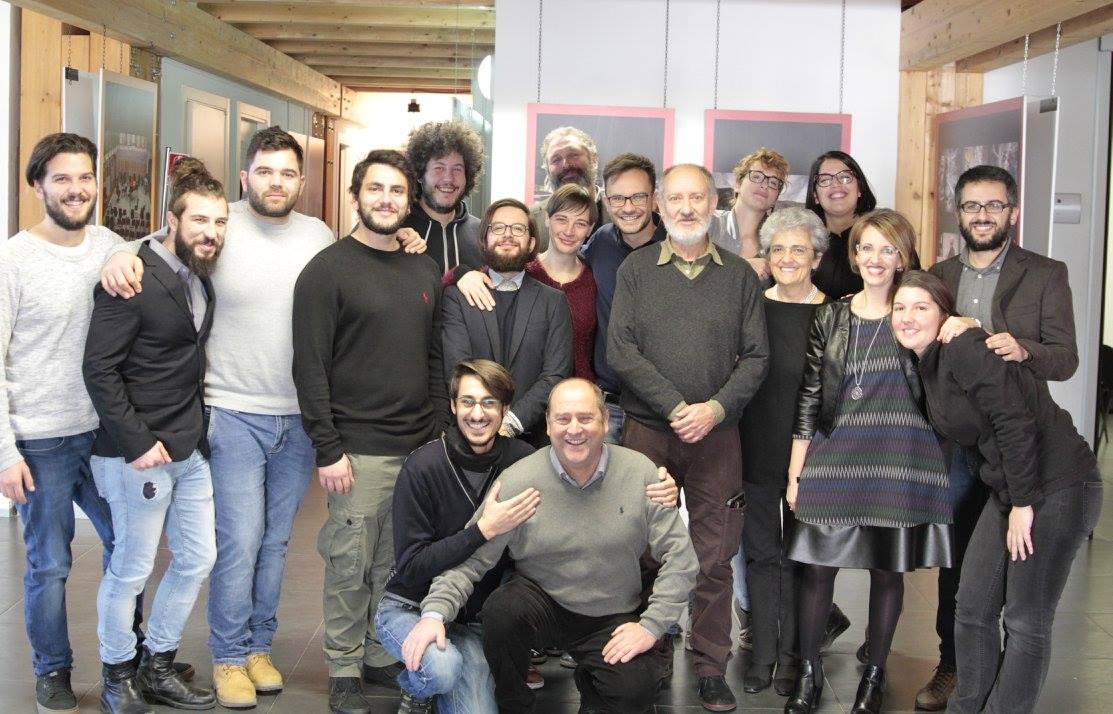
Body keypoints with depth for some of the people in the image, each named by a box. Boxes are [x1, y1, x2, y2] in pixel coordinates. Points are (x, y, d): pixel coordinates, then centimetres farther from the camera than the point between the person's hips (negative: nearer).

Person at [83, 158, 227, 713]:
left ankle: (157, 668, 30)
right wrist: (137, 442, -19)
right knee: (132, 568, 4)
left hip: (192, 449, 8)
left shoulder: (202, 279, 8)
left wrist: (198, 428, 5)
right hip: (139, 452, -8)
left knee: (198, 558, 13)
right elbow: (99, 370, -17)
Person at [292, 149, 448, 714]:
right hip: (359, 450, -5)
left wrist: (438, 432, 11)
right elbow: (310, 368, -9)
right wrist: (328, 450, -13)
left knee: (397, 562, 9)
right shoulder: (328, 270, -5)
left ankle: (383, 653, 24)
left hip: (420, 448, 5)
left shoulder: (425, 272, 13)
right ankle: (344, 669, 15)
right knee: (351, 562, 2)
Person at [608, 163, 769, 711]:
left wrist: (715, 408, -12)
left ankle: (712, 670, 12)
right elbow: (620, 349, -4)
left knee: (714, 558, 2)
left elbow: (756, 357, 4)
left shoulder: (739, 276, 8)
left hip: (716, 434, 1)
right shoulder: (635, 270, 6)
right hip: (646, 431, 0)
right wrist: (676, 407, -13)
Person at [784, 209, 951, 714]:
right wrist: (795, 472, 5)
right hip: (834, 459, 1)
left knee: (887, 569, 8)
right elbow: (809, 396, 8)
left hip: (898, 462, -1)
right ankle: (808, 672, 17)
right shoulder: (830, 317, 7)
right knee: (817, 565, 1)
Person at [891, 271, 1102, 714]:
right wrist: (1010, 502, 11)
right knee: (973, 608, 11)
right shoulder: (927, 366, 11)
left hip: (1057, 489, -9)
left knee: (1025, 622, 0)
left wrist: (1023, 503, -17)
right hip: (1010, 491, 9)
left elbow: (1017, 423, -21)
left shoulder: (965, 349, -18)